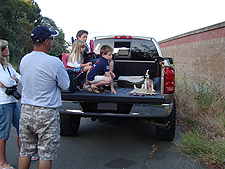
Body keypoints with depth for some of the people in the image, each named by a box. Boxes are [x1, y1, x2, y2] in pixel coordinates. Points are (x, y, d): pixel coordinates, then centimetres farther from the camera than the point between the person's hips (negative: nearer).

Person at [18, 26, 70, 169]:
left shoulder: (24, 60, 3)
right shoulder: (54, 62, -16)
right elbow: (65, 85, -5)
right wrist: (62, 70, 11)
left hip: (26, 110, 6)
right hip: (46, 114, -6)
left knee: (25, 152, 17)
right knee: (46, 154, 7)